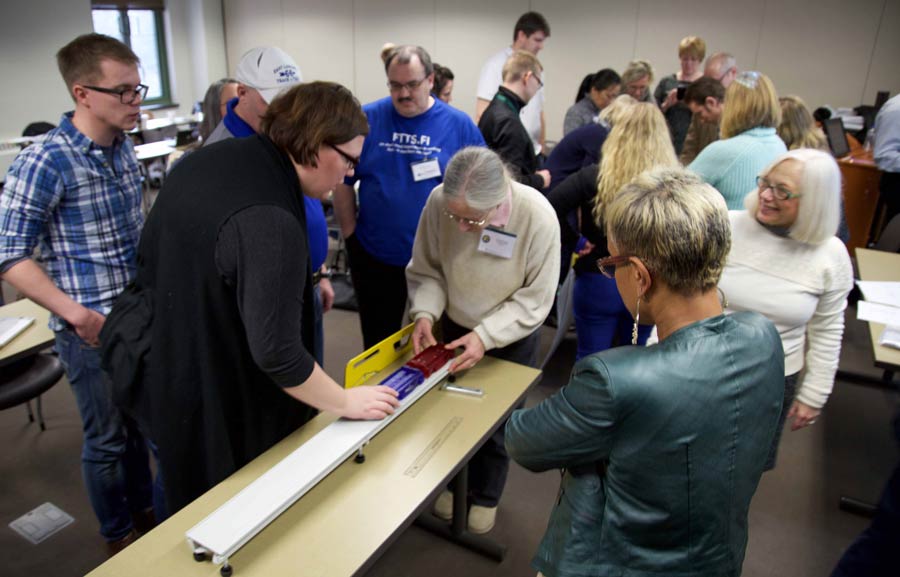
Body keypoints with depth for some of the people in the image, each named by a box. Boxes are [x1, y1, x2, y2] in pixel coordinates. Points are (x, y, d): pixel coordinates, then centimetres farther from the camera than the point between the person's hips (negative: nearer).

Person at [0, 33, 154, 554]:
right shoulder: (44, 162, -18)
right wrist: (77, 314, -22)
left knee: (139, 423, 21)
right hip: (93, 329, -6)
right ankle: (120, 538, 33)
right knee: (108, 441, 11)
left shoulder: (124, 147, 3)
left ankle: (145, 511, 43)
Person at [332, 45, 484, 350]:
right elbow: (343, 181, 2)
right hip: (374, 257, 0)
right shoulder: (366, 119, -5)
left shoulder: (460, 125, -5)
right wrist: (350, 234, 1)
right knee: (378, 346, 17)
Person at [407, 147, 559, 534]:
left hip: (511, 336, -2)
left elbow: (534, 299, -23)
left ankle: (486, 495, 40)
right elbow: (425, 270, -11)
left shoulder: (537, 216, -32)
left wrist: (485, 336, -32)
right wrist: (425, 313, -27)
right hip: (455, 327, 2)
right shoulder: (438, 202, -26)